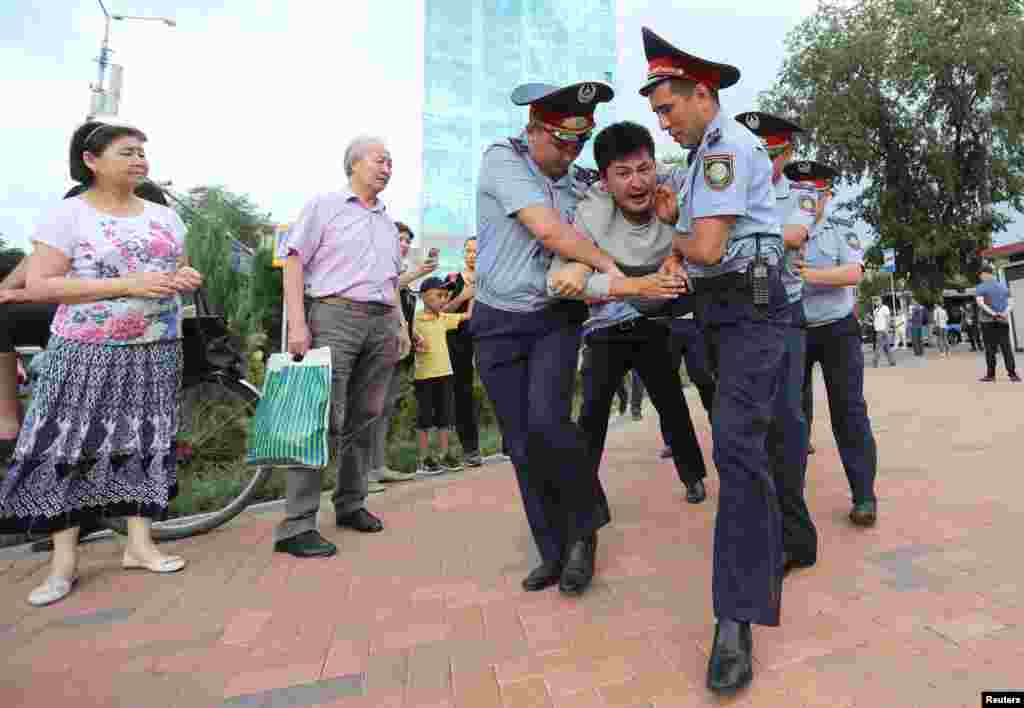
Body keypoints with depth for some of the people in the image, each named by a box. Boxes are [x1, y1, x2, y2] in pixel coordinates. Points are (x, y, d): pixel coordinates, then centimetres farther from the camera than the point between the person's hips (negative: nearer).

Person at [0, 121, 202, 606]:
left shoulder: (164, 216, 12)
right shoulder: (67, 214, -3)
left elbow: (178, 269, 20)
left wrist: (186, 278, -5)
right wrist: (126, 284, -20)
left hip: (155, 352, 4)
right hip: (87, 353, -4)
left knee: (143, 443, 6)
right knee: (70, 447, -1)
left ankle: (139, 544, 16)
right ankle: (64, 560, 13)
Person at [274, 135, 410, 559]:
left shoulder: (388, 223, 24)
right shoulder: (324, 206, 6)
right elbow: (294, 261, -2)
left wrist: (401, 325, 14)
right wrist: (297, 323, -13)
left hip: (382, 325, 6)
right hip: (334, 317, -6)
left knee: (363, 419, 9)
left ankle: (351, 504, 22)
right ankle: (296, 526, -4)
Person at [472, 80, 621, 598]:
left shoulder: (582, 182, 5)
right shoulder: (502, 159, -9)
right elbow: (548, 230, -21)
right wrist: (609, 265, -15)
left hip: (556, 318, 1)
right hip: (499, 323, -1)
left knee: (546, 422, -22)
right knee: (522, 444, 2)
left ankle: (585, 523, 6)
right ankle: (555, 552, 20)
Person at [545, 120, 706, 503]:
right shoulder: (591, 213, -25)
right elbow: (557, 280, -35)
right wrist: (634, 286, -43)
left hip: (655, 326, 2)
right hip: (607, 327, -1)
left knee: (673, 404, 8)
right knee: (593, 410, -2)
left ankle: (693, 476, 33)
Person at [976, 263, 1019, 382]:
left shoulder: (981, 287, -2)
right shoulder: (1003, 286, 16)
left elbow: (980, 303, -17)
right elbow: (1010, 304, 8)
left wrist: (992, 313, -18)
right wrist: (1005, 313, -8)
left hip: (988, 321, -4)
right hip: (1003, 321, 4)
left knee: (990, 348, -2)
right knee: (1007, 348, 4)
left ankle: (991, 374, 0)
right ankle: (1013, 374, 1)